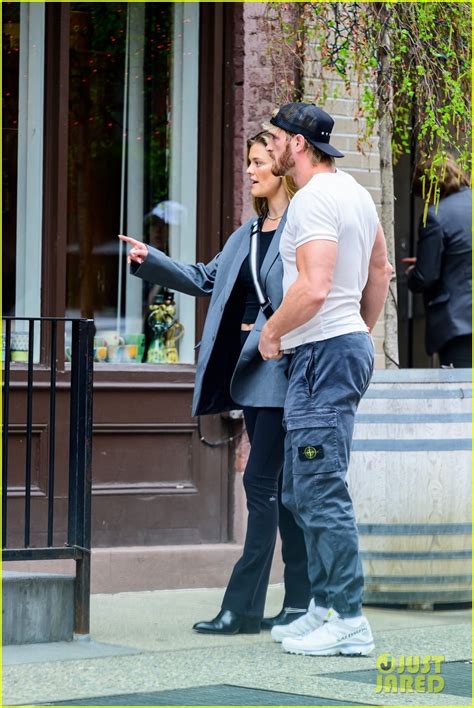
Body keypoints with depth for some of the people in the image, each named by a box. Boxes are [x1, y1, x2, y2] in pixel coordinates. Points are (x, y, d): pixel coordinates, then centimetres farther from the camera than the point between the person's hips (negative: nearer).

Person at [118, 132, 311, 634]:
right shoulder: (248, 234, 18)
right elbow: (206, 280, 25)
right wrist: (151, 261, 16)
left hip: (281, 372, -9)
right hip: (252, 373, 9)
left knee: (261, 481, -10)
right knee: (280, 487, 9)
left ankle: (243, 606, -9)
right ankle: (300, 601, 13)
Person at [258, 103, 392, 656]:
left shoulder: (313, 200, -16)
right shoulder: (354, 192, 16)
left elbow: (313, 289, -26)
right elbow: (379, 270, 25)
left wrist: (271, 332, -11)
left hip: (323, 353, -11)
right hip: (350, 343, 11)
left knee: (322, 492, -9)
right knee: (302, 491, 15)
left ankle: (348, 621, -8)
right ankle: (324, 607, 19)